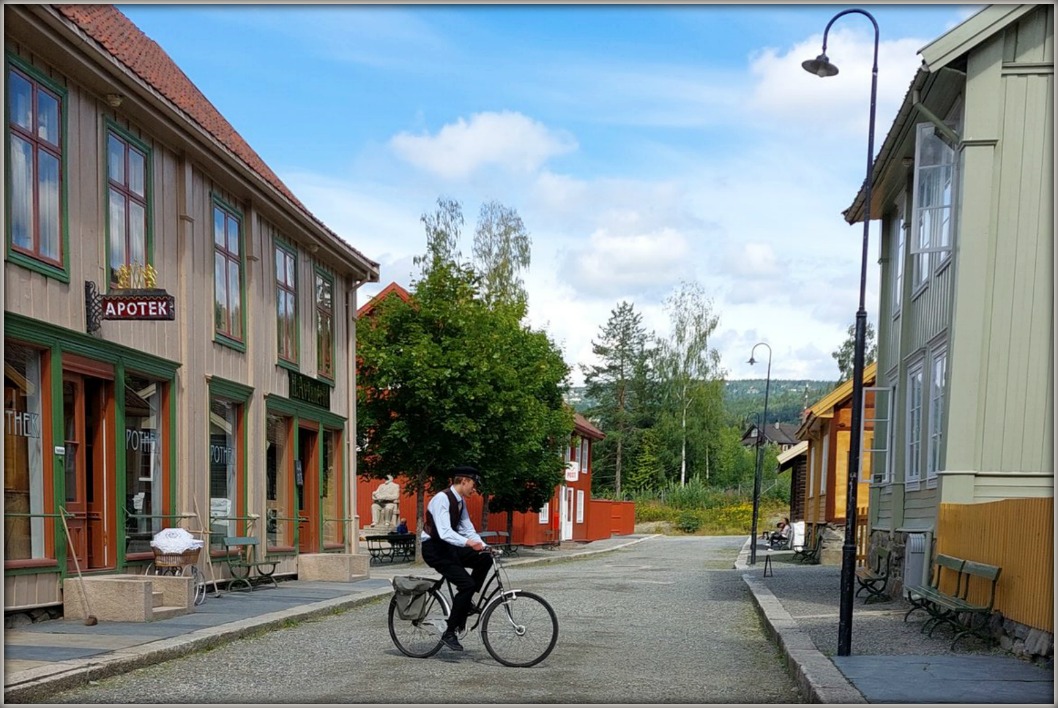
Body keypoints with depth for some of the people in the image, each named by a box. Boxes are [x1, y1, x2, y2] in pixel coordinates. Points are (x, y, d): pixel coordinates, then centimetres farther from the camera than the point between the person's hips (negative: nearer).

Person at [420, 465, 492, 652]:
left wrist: (484, 546, -4)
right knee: (467, 584, -20)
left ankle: (464, 602, 3)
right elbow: (444, 532, -32)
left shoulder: (460, 501, 8)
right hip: (434, 549, -9)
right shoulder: (442, 499, -21)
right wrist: (468, 542, -45)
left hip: (448, 547, 9)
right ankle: (450, 633, -11)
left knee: (485, 559, -7)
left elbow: (467, 529, 11)